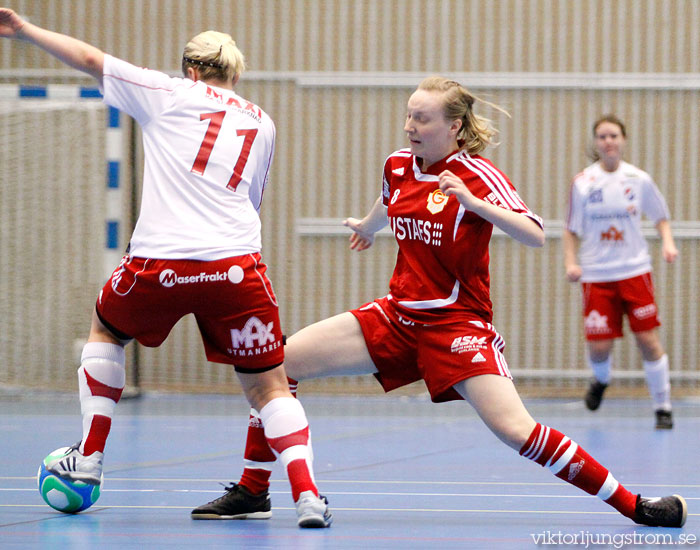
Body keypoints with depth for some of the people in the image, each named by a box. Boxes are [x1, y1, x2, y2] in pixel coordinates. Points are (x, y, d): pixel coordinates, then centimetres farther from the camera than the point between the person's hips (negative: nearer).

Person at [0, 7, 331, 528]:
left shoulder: (171, 94, 10)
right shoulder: (262, 124, 19)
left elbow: (91, 59, 16)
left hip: (159, 263, -1)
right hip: (237, 264, 1)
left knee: (105, 331, 28)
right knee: (269, 386, 5)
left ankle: (88, 457, 27)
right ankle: (307, 493, -15)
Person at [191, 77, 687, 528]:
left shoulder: (477, 175, -13)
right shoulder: (399, 166, 5)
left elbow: (535, 235, -24)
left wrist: (472, 202, -35)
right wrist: (368, 226, 51)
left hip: (458, 324, -6)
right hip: (396, 318, 6)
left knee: (515, 430, -24)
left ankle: (633, 505, -15)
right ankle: (252, 491, 10)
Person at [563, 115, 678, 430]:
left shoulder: (639, 180, 0)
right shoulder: (583, 183, -2)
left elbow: (661, 217, 12)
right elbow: (571, 229, 5)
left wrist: (668, 242, -5)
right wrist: (570, 262, -9)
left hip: (635, 271, 0)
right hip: (597, 274, 0)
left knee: (648, 339, -6)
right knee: (598, 347, -3)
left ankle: (663, 407, 8)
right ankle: (601, 379, 33)